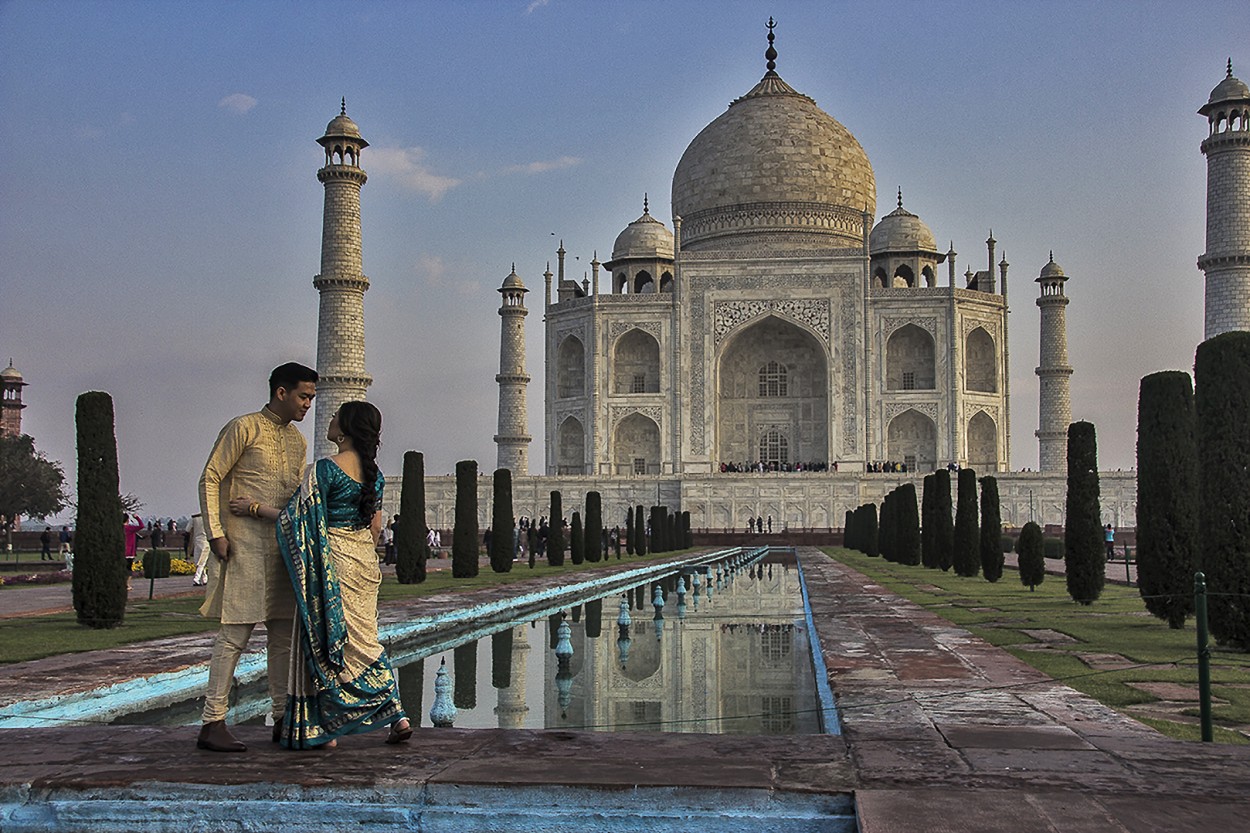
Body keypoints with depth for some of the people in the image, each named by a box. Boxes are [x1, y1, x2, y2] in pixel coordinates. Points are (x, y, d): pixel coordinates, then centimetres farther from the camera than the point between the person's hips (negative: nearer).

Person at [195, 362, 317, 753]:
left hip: (283, 547, 7)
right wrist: (215, 533, -13)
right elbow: (210, 479, -7)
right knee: (235, 632, -8)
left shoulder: (298, 441, 18)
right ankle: (213, 723, -4)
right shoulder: (243, 428, -5)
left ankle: (283, 719, 14)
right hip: (244, 544, -7)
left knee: (284, 634, 7)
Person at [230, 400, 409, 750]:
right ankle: (396, 716, 6)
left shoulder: (324, 469, -14)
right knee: (363, 638, 12)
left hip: (330, 560, -7)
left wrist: (255, 508, -2)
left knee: (323, 638, 2)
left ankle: (323, 728, 7)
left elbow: (298, 518, -13)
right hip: (364, 561, 7)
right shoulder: (374, 473, 7)